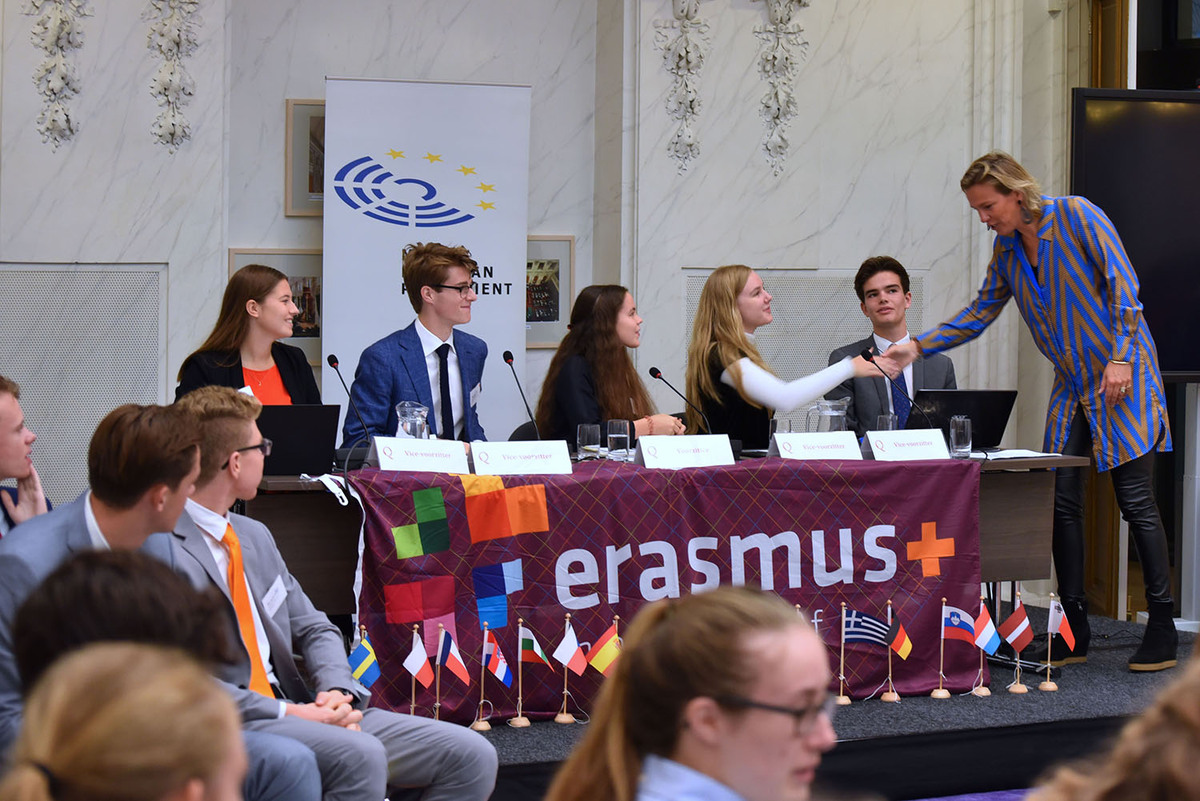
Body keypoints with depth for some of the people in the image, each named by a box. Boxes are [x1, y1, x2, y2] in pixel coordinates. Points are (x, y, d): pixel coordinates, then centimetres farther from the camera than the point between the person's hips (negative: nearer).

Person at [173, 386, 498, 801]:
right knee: (359, 755, -37)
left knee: (472, 756, -6)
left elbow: (314, 629, 20)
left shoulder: (254, 536, 19)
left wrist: (336, 691, -1)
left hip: (297, 708, 9)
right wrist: (289, 712, -19)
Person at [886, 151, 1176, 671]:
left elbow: (1123, 284, -13)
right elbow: (979, 314, 15)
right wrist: (918, 347, 4)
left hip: (1122, 375, -7)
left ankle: (1163, 633, 0)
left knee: (1136, 501, -6)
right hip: (1071, 385, 7)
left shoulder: (1077, 215, -10)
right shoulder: (1007, 249, 10)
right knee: (1061, 502, 0)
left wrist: (1120, 356, -18)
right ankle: (1074, 633, 7)